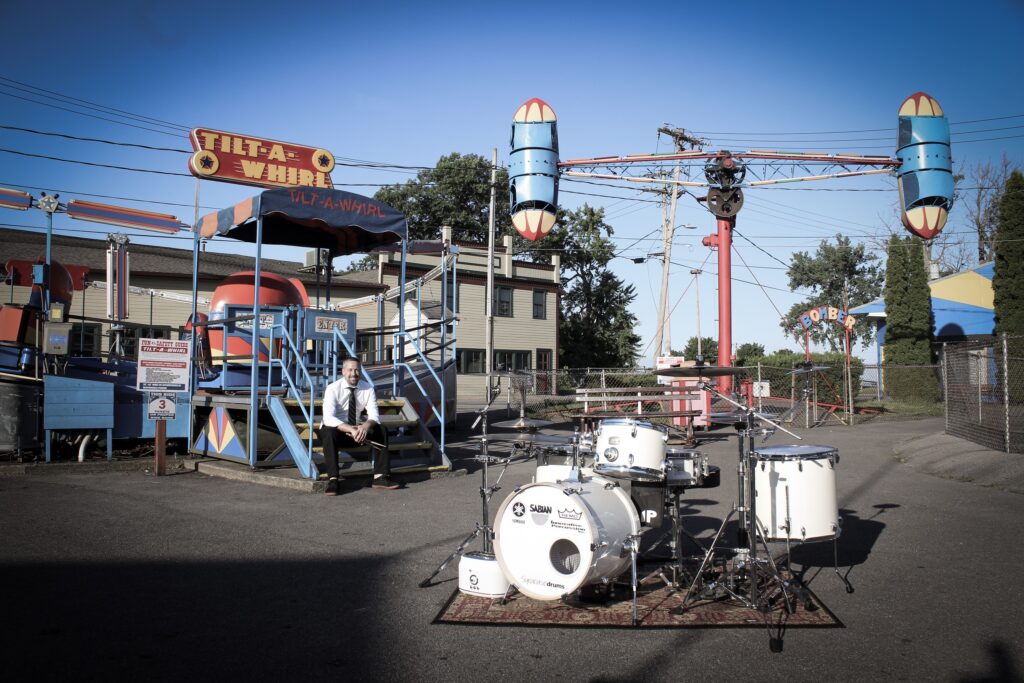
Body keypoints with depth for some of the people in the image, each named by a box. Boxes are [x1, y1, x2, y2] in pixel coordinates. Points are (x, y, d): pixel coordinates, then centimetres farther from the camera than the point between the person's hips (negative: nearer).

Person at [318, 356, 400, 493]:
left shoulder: (368, 388, -5)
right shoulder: (333, 389, -16)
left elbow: (374, 415, -12)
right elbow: (328, 418, -28)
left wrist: (365, 426, -36)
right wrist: (350, 429, -42)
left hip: (357, 430, 4)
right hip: (335, 430, -4)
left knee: (381, 431, -19)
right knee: (329, 433, -38)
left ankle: (380, 477, -19)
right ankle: (332, 480, -36)